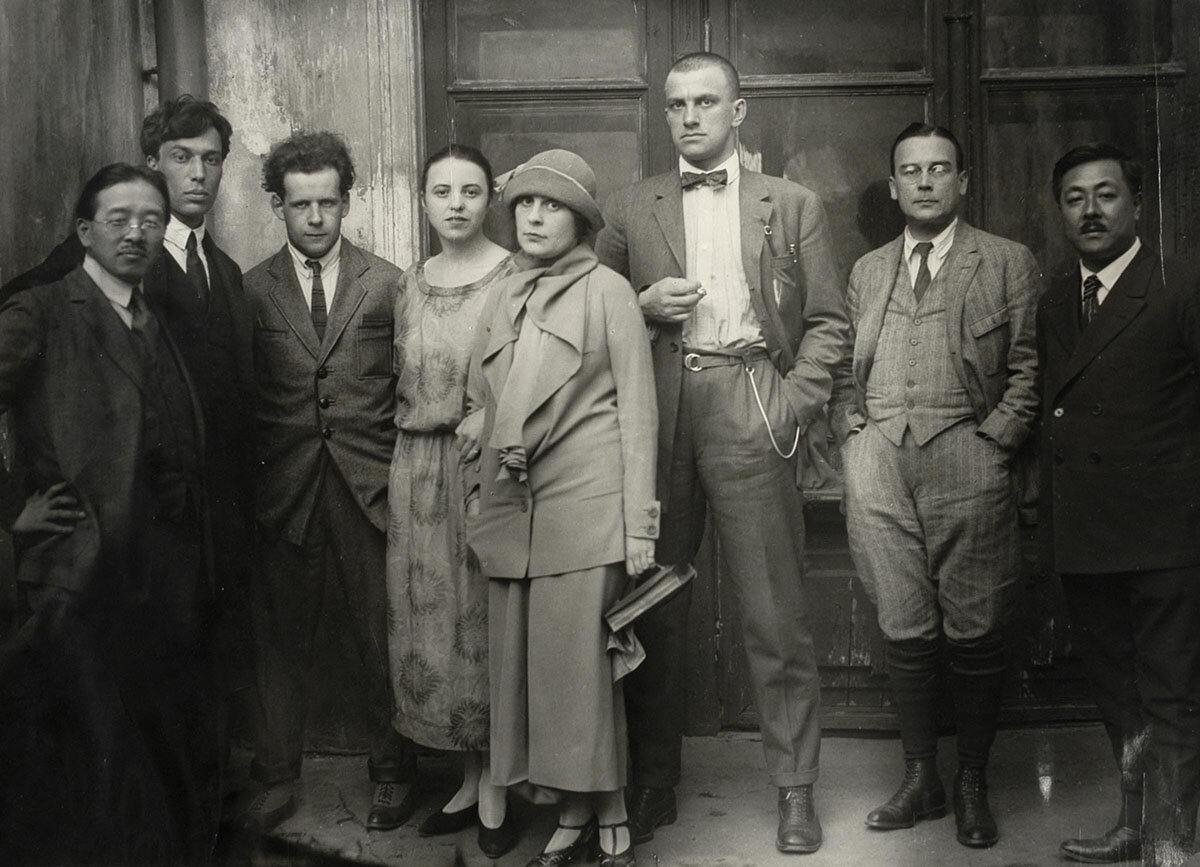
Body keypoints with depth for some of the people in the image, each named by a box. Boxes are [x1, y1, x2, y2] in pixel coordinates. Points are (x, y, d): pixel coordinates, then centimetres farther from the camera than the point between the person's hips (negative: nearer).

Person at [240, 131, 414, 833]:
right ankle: (279, 780, 21)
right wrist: (250, 480, 0)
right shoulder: (253, 289, 6)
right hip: (284, 488, 1)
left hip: (371, 486, 0)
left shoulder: (388, 284, 5)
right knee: (282, 639, 7)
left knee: (386, 637, 5)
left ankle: (393, 773, 21)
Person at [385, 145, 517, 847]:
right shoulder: (412, 284, 12)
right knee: (433, 622, 9)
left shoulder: (517, 277, -5)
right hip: (420, 473, 6)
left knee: (489, 617, 1)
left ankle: (497, 782, 16)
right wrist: (405, 467, 12)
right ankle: (471, 780, 23)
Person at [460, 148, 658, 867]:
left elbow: (637, 411, -1)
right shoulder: (501, 301, 18)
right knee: (520, 664, 5)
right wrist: (479, 491, 13)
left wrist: (639, 524, -7)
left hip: (583, 506, -5)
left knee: (581, 663, -6)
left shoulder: (608, 291, 3)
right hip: (510, 509, 5)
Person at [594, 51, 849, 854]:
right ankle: (653, 785, 18)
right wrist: (644, 305, -5)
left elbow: (828, 322, 8)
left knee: (777, 609, -1)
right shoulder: (629, 210, 15)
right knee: (654, 607, 5)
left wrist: (794, 403, -4)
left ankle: (796, 787, 10)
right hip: (657, 417, 2)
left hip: (750, 410, -1)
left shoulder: (793, 206, 12)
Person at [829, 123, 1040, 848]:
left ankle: (974, 785, 14)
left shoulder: (1009, 263, 9)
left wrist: (994, 439, -7)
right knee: (905, 632, 4)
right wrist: (854, 433, 5)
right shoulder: (867, 271, 20)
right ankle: (921, 780, 16)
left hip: (967, 460, -2)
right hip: (879, 462, 3)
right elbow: (845, 371, 20)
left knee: (973, 633, 0)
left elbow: (1026, 368, 3)